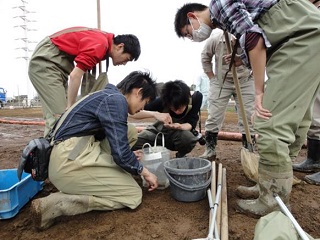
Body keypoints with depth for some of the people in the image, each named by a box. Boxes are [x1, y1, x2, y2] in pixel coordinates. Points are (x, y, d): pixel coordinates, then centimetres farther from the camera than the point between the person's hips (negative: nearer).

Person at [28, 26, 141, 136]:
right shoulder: (100, 44, -21)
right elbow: (75, 75, -26)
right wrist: (70, 107, -18)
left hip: (52, 63, 9)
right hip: (45, 61, -9)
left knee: (65, 115, 7)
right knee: (58, 116, -13)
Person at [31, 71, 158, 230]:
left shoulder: (108, 96, 18)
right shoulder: (116, 100, -12)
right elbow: (120, 153, -16)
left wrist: (128, 156, 32)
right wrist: (144, 171, 1)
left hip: (69, 157, 10)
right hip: (71, 162, -10)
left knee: (131, 133, 11)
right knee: (134, 195, -3)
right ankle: (57, 203, -7)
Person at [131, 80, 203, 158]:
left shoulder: (195, 97, -24)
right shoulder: (162, 101, -27)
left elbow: (191, 124, -22)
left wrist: (179, 126, -46)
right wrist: (155, 114, -46)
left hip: (182, 132, 0)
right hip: (160, 131, 0)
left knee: (188, 137, -38)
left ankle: (181, 157, -2)